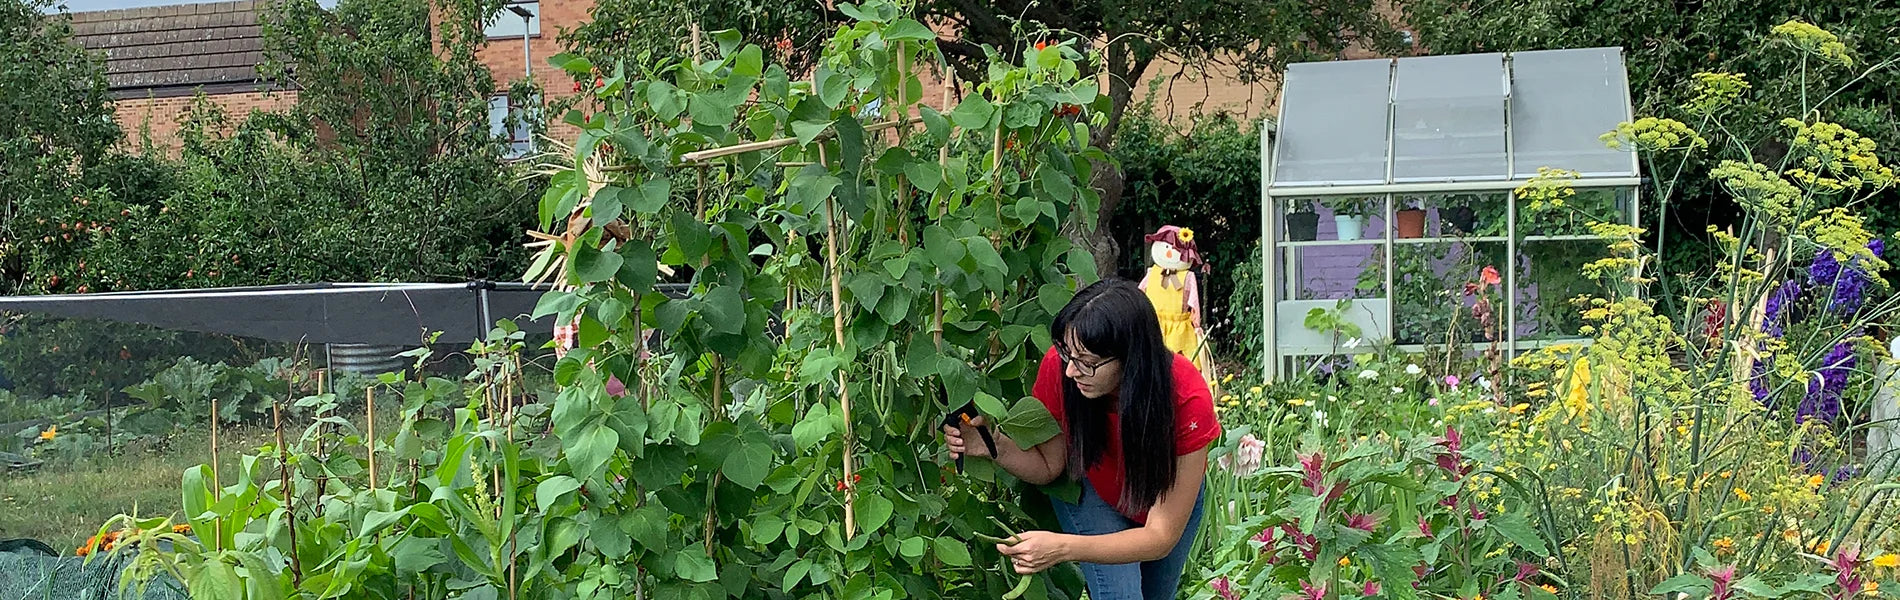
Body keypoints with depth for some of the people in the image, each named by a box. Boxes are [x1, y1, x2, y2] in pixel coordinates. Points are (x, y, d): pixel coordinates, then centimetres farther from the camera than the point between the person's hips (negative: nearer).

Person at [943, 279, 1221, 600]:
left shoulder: (1188, 399, -40)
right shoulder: (1060, 365, -34)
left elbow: (1161, 536, -36)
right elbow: (1049, 465, -17)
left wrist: (1064, 548, -50)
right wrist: (997, 447, -39)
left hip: (1171, 496, 0)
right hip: (1091, 489, 0)